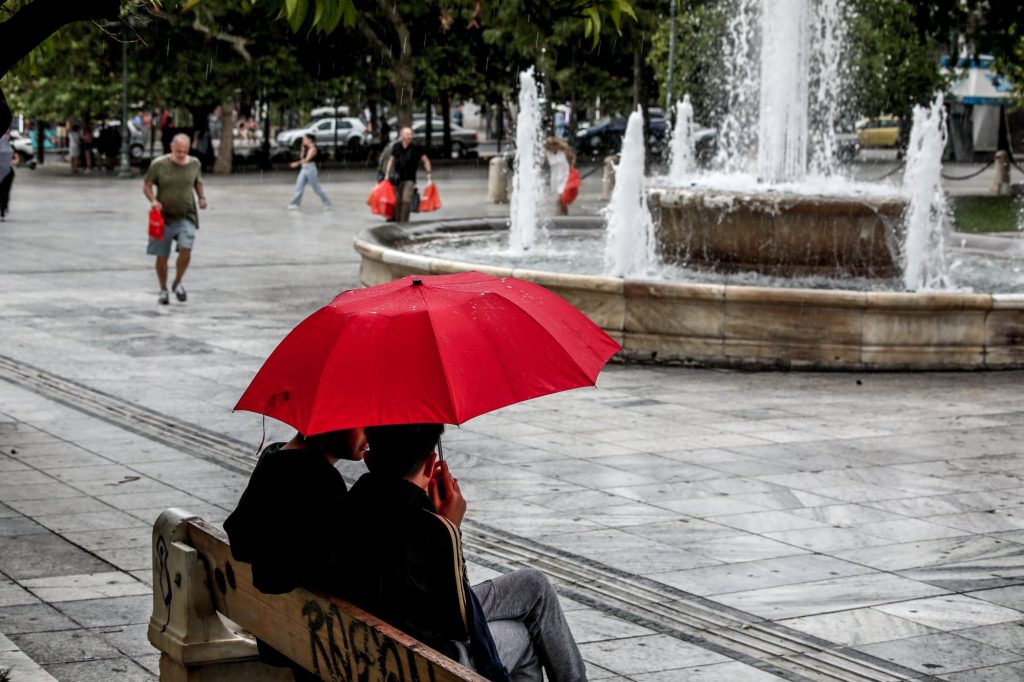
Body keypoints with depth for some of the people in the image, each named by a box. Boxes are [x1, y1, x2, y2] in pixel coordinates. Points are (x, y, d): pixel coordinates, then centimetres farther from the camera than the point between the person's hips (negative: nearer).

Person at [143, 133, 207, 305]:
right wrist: (153, 200, -18)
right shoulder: (159, 164, -8)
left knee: (186, 249, -18)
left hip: (187, 216, 1)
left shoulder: (194, 163, 1)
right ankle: (163, 290, 26)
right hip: (164, 216, -1)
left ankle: (178, 283, 7)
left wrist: (202, 197, -1)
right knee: (162, 256, 5)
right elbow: (146, 185, 0)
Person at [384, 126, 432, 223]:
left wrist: (429, 172, -5)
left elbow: (426, 160, 4)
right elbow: (391, 161, 16)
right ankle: (397, 220, 16)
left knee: (406, 200, -17)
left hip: (409, 179, -3)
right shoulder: (396, 147, 4)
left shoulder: (416, 148, -4)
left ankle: (404, 221, -15)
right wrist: (387, 174, 13)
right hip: (397, 179, 3)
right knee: (397, 201, 6)